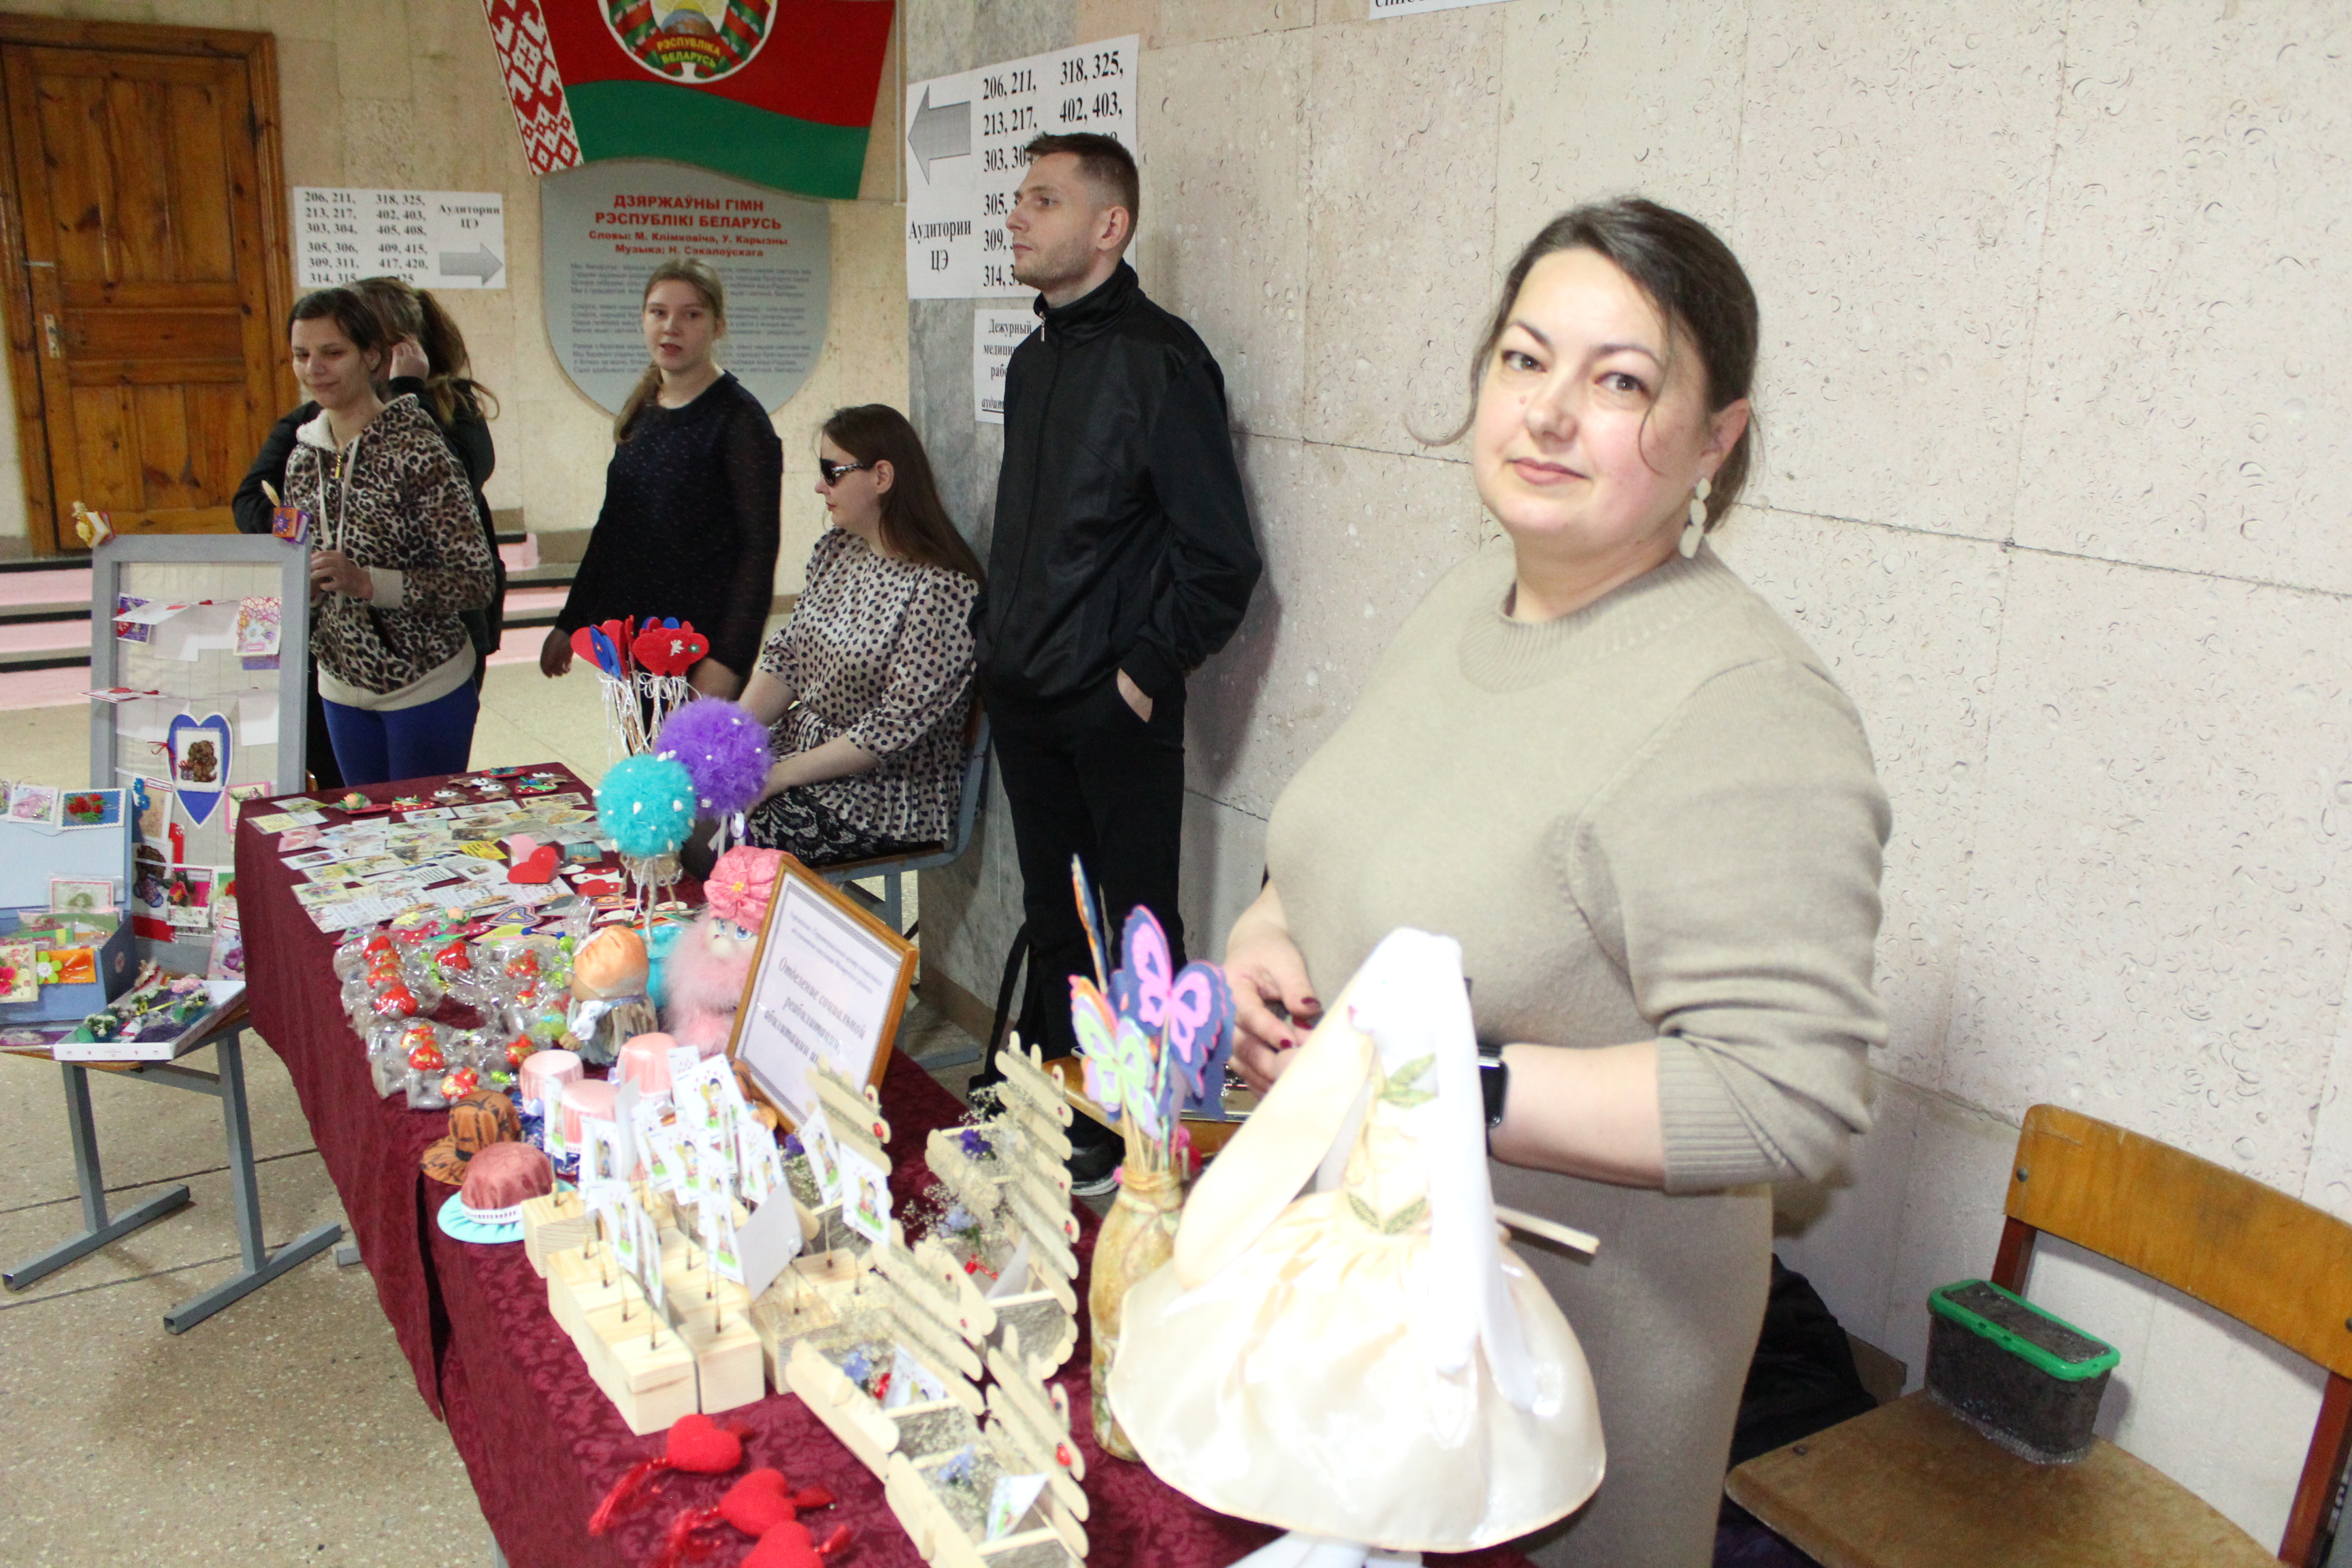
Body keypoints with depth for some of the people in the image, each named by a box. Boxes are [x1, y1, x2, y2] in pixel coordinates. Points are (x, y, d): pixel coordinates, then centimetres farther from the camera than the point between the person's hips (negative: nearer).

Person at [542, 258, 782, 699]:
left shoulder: (738, 418, -9)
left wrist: (727, 661, -20)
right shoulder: (641, 411, 11)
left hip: (701, 650, -6)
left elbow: (760, 548, -14)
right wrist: (570, 622, 19)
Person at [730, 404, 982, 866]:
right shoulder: (835, 550, 6)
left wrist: (778, 775, -20)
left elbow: (895, 729, -22)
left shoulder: (942, 587, -21)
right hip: (798, 744, 8)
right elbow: (785, 657, 8)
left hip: (890, 791, -7)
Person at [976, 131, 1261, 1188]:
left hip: (1114, 706, -8)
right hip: (1021, 698, 8)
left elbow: (1220, 554, -14)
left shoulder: (1158, 359, -12)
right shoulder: (1034, 359, 14)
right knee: (1050, 912, 17)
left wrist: (1149, 668, -13)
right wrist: (997, 632, 14)